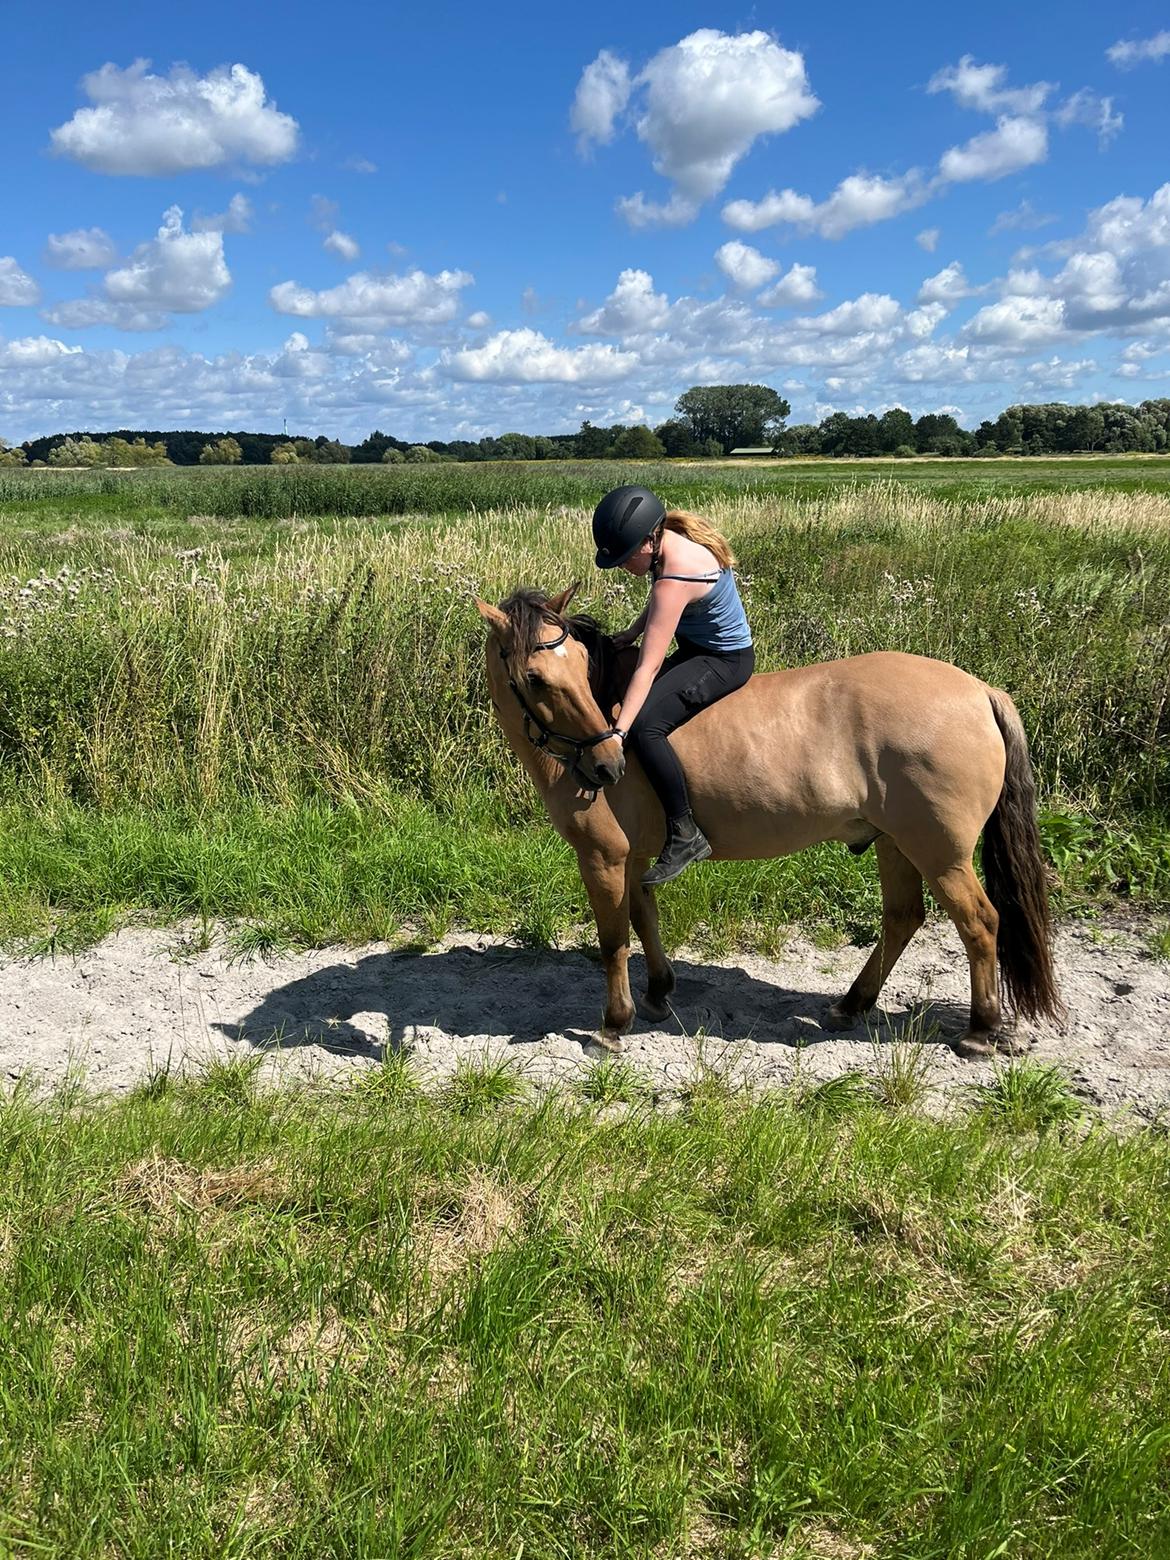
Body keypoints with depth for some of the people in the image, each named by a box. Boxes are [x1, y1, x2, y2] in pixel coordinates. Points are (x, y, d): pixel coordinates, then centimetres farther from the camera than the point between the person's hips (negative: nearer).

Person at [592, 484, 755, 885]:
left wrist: (617, 734, -36)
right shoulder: (674, 537, -5)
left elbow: (648, 667, -34)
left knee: (644, 726, -29)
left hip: (724, 661, -11)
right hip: (698, 647, 11)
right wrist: (633, 632, 6)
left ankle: (685, 834, -19)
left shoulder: (676, 577, -31)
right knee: (614, 691, 17)